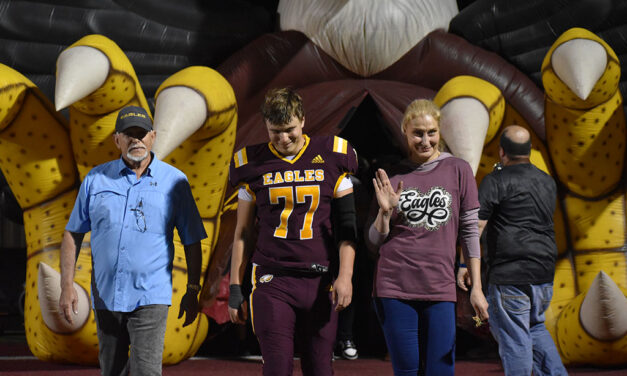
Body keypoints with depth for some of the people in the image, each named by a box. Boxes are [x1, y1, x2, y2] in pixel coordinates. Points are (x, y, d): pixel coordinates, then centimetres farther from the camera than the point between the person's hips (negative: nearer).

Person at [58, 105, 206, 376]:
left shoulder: (175, 181, 1)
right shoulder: (96, 179, 5)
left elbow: (192, 241, 6)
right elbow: (73, 234, 8)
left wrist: (192, 291, 3)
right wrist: (67, 286, 0)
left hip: (150, 296, -3)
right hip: (105, 294, 3)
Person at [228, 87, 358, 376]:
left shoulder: (330, 159, 4)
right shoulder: (253, 165, 6)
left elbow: (346, 225, 6)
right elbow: (243, 232, 12)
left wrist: (345, 275, -5)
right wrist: (235, 289, 8)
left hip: (319, 281, 0)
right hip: (272, 281, 0)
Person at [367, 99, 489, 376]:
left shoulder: (458, 170, 5)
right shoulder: (391, 177, 8)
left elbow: (470, 232, 5)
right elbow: (375, 244, 10)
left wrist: (476, 287, 1)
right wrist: (385, 212, -8)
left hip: (440, 288, -1)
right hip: (394, 287, 1)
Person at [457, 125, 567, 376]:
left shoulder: (496, 181, -8)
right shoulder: (548, 182, 13)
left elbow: (475, 225, -12)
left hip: (510, 273, -7)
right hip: (544, 270, 7)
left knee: (513, 336, -1)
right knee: (535, 327, 21)